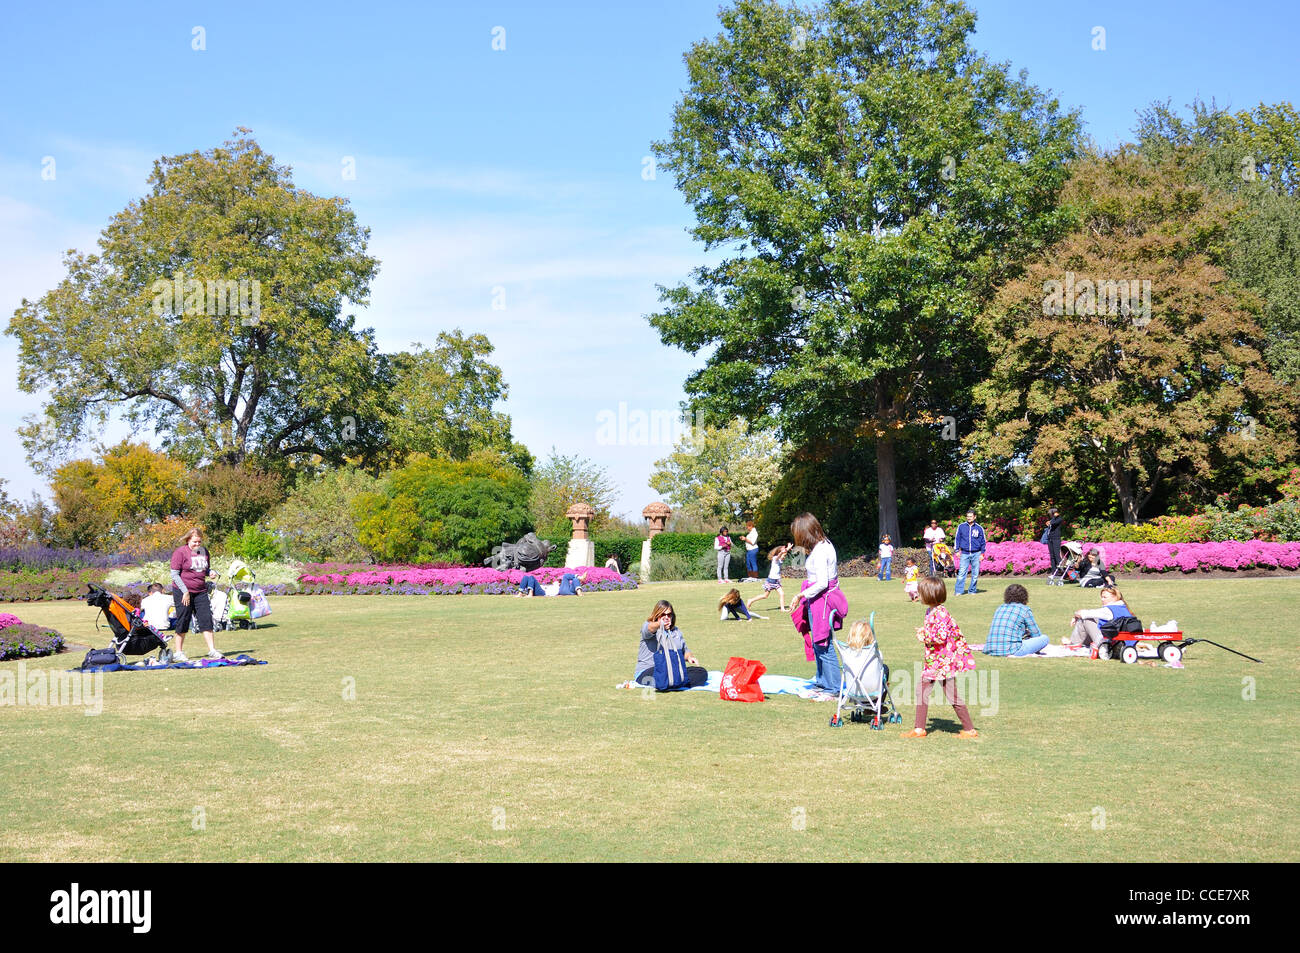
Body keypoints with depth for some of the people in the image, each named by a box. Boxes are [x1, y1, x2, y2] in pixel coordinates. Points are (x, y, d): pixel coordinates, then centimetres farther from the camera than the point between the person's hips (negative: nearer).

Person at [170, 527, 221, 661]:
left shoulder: (204, 551, 10)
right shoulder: (180, 552, -8)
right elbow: (174, 574, -10)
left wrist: (210, 572, -2)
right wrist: (185, 591, -16)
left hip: (200, 591, 5)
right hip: (183, 591, -5)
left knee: (206, 619, -1)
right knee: (183, 620, 0)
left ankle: (212, 650, 0)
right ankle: (178, 653, 11)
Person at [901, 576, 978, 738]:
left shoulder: (940, 612, -19)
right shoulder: (929, 611, 11)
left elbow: (942, 637, -25)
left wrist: (925, 638, -12)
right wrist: (924, 631, 6)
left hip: (944, 661, -10)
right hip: (932, 660, 10)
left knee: (952, 696, -2)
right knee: (922, 690, 8)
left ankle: (969, 730, 8)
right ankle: (919, 728, 13)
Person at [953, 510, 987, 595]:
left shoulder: (979, 528, 5)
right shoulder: (961, 527, 5)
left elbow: (982, 541, 9)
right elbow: (957, 539, 9)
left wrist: (982, 553, 3)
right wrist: (957, 550, 2)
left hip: (976, 554, 1)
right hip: (964, 553, -1)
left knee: (975, 574, 3)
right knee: (962, 573, -10)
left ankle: (973, 590, 14)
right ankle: (959, 591, -11)